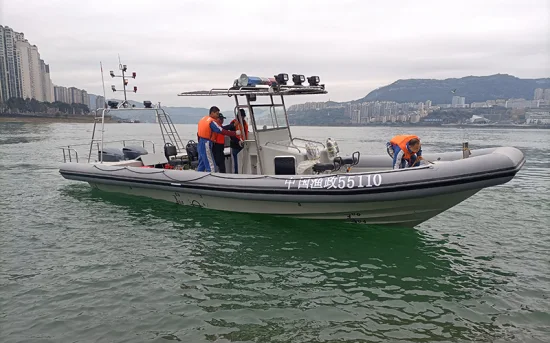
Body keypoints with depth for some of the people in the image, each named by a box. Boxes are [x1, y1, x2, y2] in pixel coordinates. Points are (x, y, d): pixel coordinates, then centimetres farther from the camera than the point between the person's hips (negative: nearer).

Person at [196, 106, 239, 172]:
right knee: (211, 167, -9)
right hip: (206, 145, -10)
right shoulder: (212, 121, -14)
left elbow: (198, 133, 19)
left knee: (201, 166, 17)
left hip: (200, 144, 10)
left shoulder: (203, 119, 14)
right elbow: (222, 131, -17)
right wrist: (235, 133, -12)